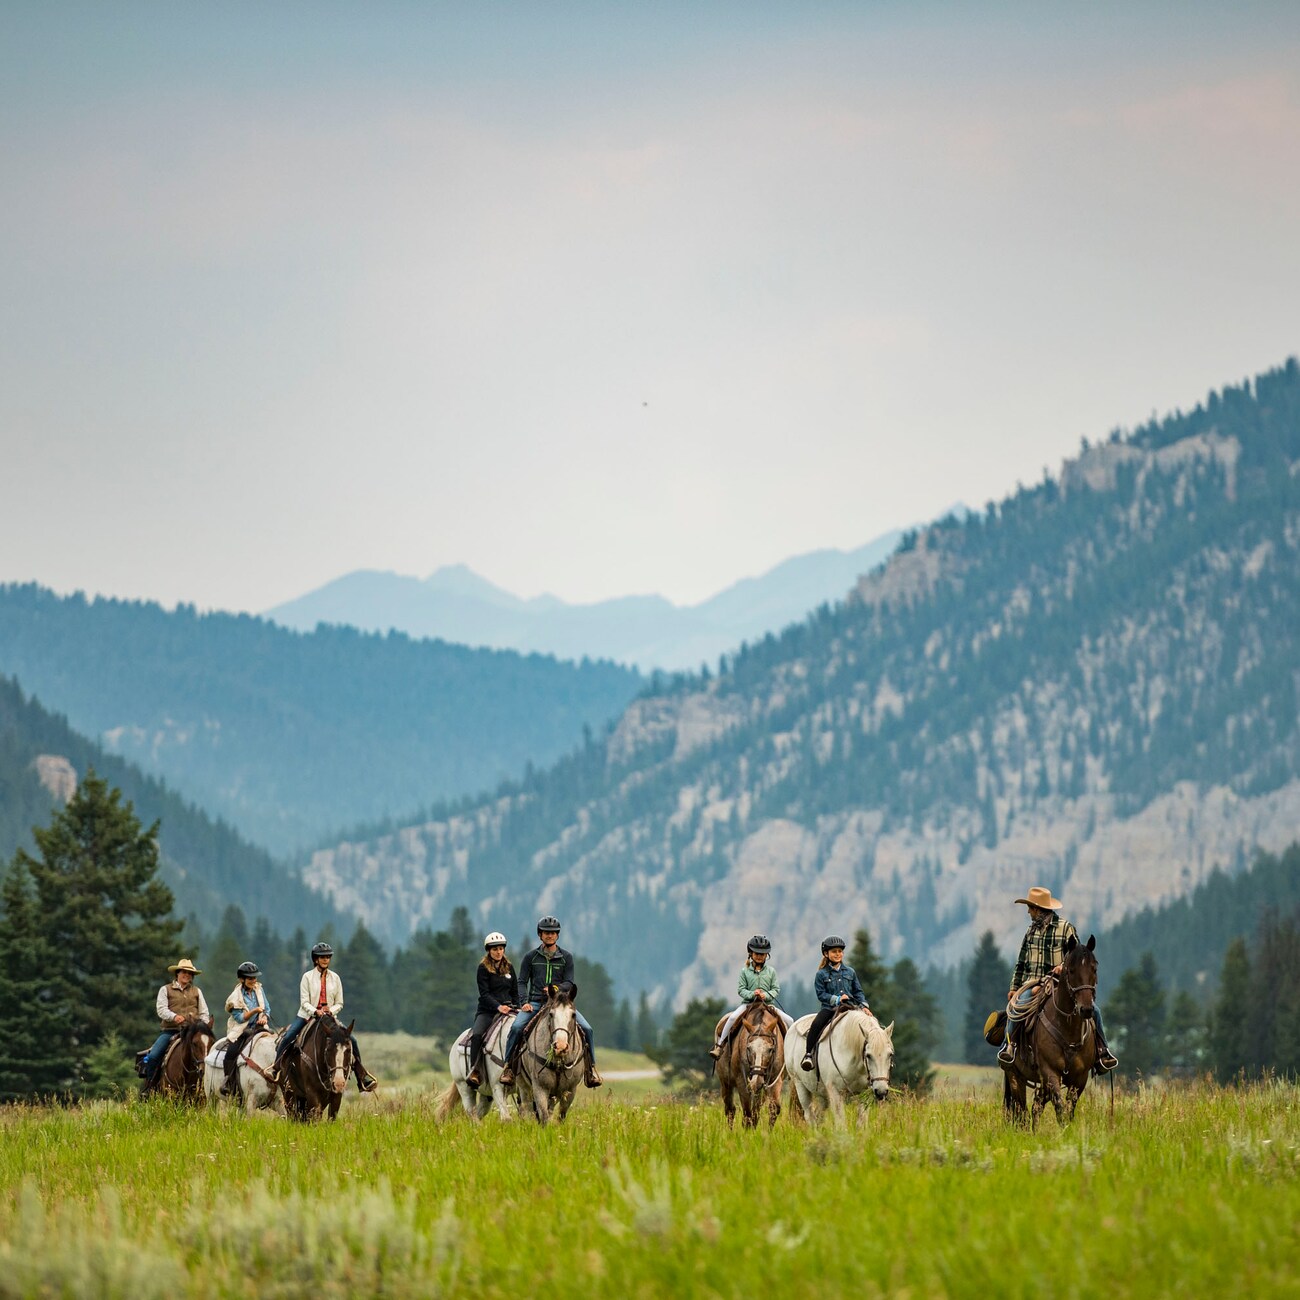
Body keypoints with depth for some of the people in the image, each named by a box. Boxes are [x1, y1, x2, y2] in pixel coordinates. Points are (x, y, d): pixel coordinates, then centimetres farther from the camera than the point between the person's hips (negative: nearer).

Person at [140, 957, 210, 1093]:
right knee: (153, 1056, -20)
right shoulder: (166, 990, 11)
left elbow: (204, 1013, 15)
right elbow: (162, 1009, -2)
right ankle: (149, 1088, -5)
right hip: (170, 1030, -1)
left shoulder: (196, 991, 19)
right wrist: (174, 1017, -22)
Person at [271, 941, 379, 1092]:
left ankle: (361, 1075, -3)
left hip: (329, 1016, 2)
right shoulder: (308, 976, -1)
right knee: (287, 1037, -26)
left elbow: (339, 1003, 8)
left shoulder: (335, 978, 6)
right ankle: (276, 1067, -12)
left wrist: (331, 1010, -13)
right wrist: (315, 1011, -25)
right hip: (307, 1015, -2)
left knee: (352, 1040, -12)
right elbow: (304, 1002, -7)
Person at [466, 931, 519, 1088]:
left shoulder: (509, 968, 15)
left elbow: (515, 992, 19)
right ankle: (474, 1072, -31)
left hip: (507, 1009, 4)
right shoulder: (483, 968, 1)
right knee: (476, 1035, -31)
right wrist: (498, 1007, -22)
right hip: (487, 1011, -4)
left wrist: (515, 1008, 2)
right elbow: (484, 993, -8)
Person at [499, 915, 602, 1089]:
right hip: (535, 1002, -1)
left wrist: (557, 988, -20)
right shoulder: (530, 956, 8)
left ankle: (590, 1069, -4)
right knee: (517, 1027, -27)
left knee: (586, 1029, -16)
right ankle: (508, 1067, -16)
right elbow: (522, 982, 5)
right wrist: (524, 1002, -11)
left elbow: (569, 983, 2)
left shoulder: (566, 957, 9)